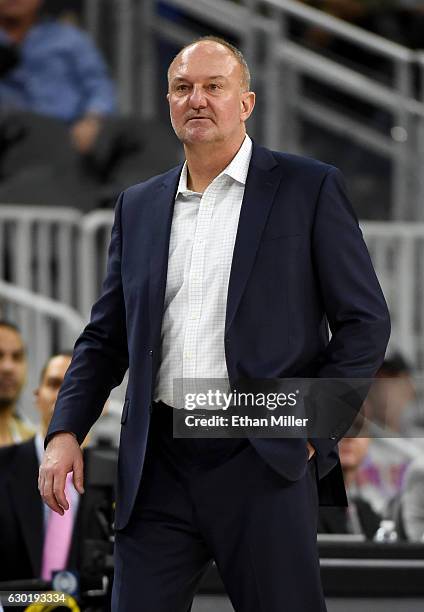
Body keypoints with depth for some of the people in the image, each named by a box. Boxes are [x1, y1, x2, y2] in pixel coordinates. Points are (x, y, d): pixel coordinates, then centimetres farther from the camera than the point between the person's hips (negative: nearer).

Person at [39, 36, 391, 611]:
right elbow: (106, 336, 18)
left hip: (266, 462, -4)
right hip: (159, 467, 4)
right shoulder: (138, 206, 16)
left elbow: (366, 321, 2)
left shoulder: (309, 188, 2)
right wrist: (65, 431, 3)